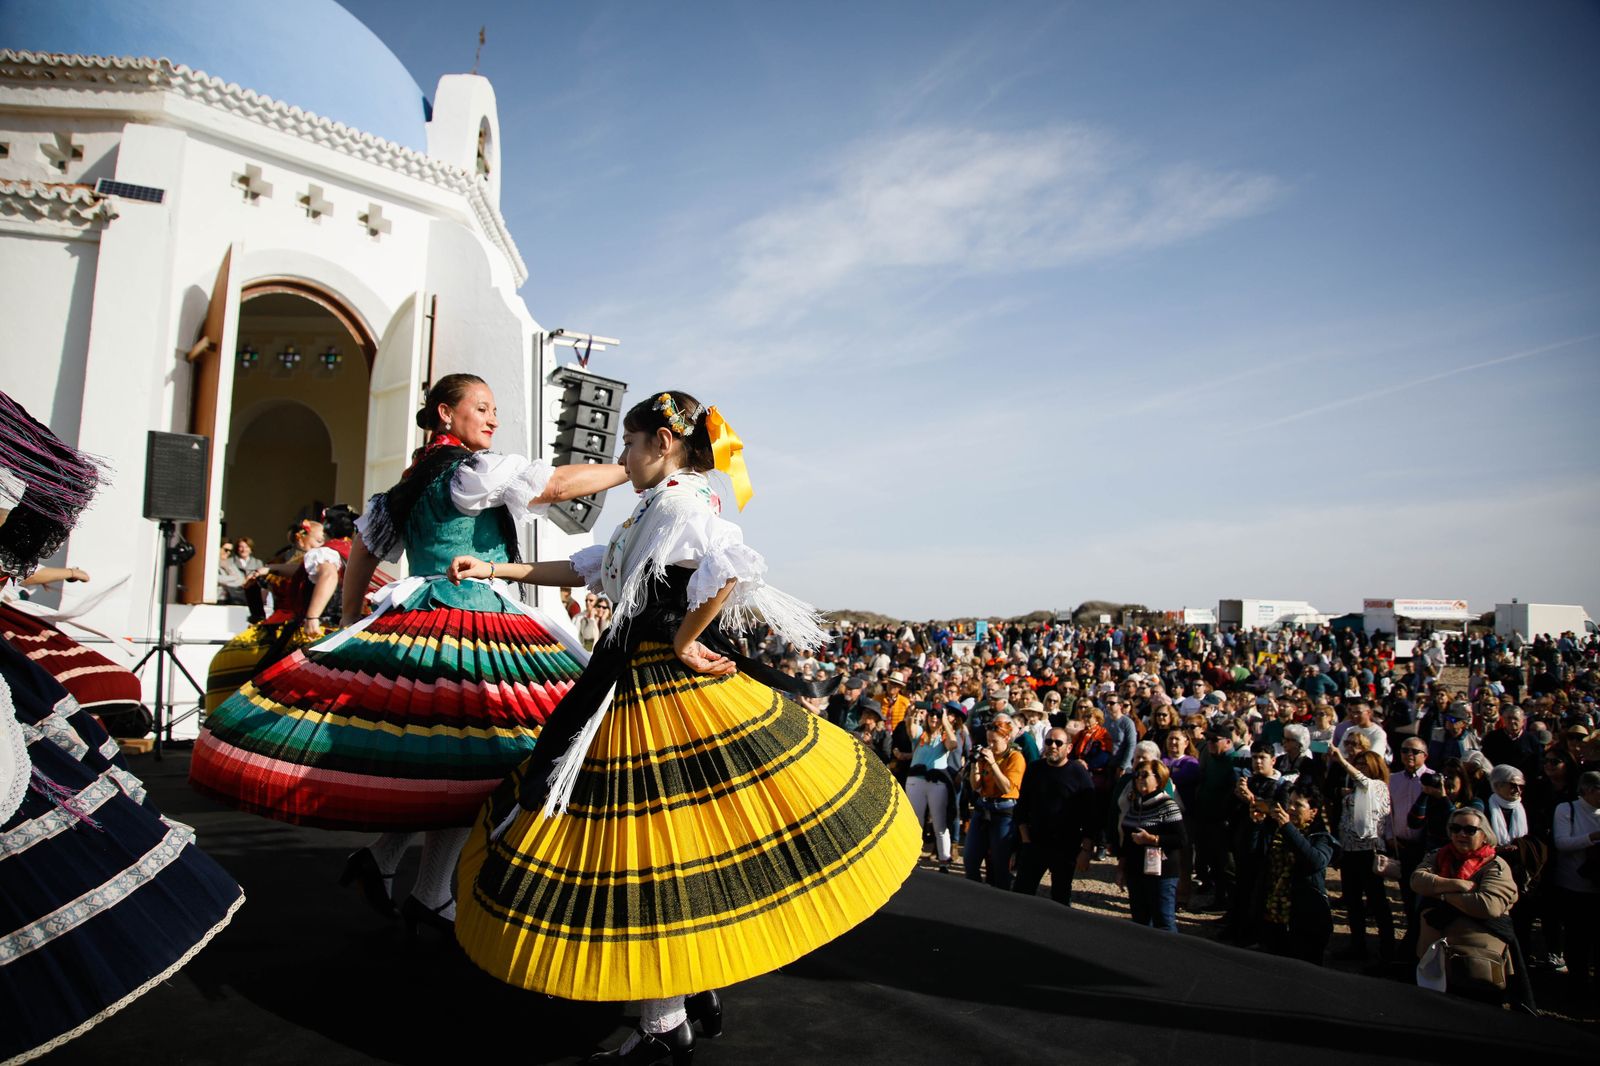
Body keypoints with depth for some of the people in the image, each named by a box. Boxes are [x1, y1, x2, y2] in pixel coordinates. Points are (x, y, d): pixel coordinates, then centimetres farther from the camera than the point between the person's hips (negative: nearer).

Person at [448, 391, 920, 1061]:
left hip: (670, 695, -10)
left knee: (653, 843, -2)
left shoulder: (678, 499, -12)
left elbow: (729, 570, -30)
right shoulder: (655, 510, 17)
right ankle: (700, 997, 30)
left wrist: (683, 642, -18)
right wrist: (493, 570, 21)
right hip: (636, 688, 10)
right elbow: (587, 569, 23)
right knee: (675, 829, 16)